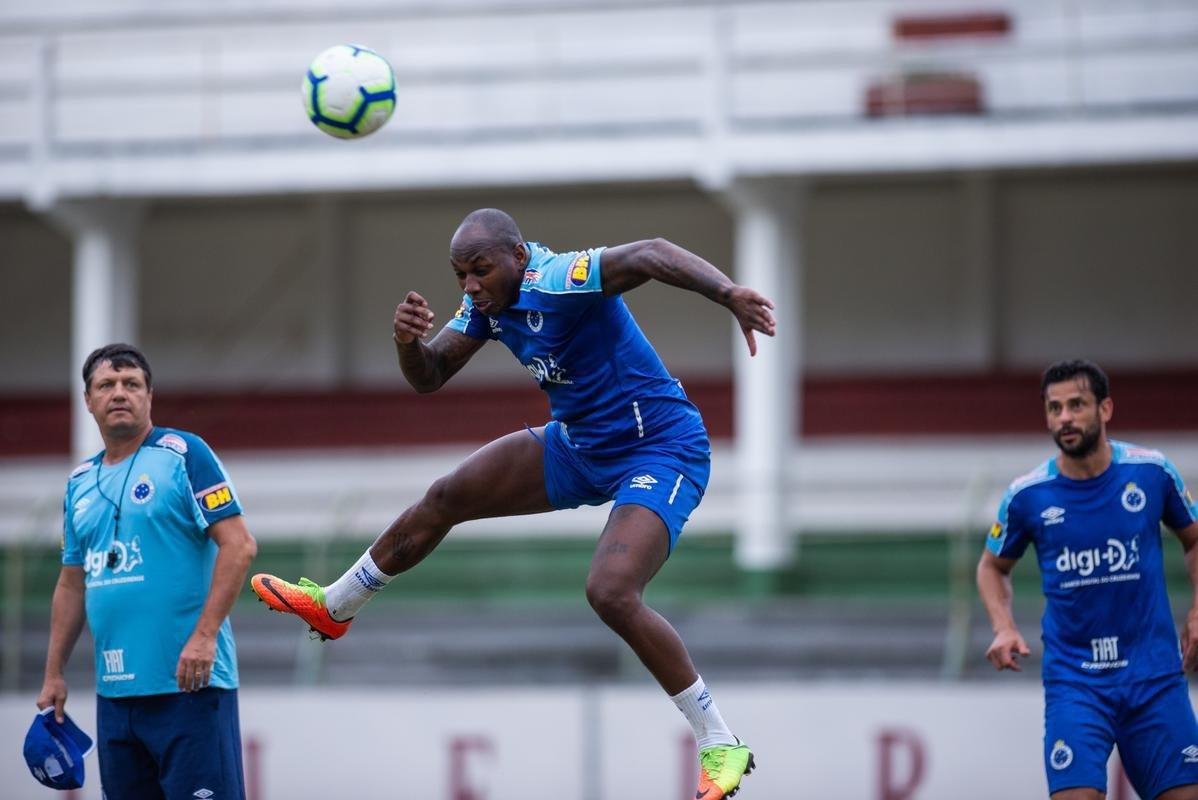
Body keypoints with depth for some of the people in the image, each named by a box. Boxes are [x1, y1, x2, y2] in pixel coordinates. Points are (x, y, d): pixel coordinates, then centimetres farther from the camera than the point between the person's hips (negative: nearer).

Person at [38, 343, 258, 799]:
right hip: (115, 690, 7)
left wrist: (204, 636, -19)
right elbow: (72, 583, 23)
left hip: (187, 681, -7)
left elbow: (238, 545, -11)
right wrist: (54, 674, 18)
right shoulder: (80, 482, 16)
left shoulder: (183, 454, -4)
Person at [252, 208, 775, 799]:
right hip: (579, 444, 9)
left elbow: (650, 255, -46)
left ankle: (720, 746, -15)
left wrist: (729, 294, -63)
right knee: (446, 497, 14)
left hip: (661, 453, -9)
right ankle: (333, 607, 38)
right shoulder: (488, 302, -2)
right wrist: (407, 340, -19)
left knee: (610, 593, -27)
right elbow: (428, 377, 6)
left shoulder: (557, 282, -30)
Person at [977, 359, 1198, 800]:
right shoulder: (1027, 495, -5)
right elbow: (993, 566, 13)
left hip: (1155, 676, 1)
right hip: (1073, 680, -1)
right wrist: (1004, 628, -5)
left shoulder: (1151, 472, -4)